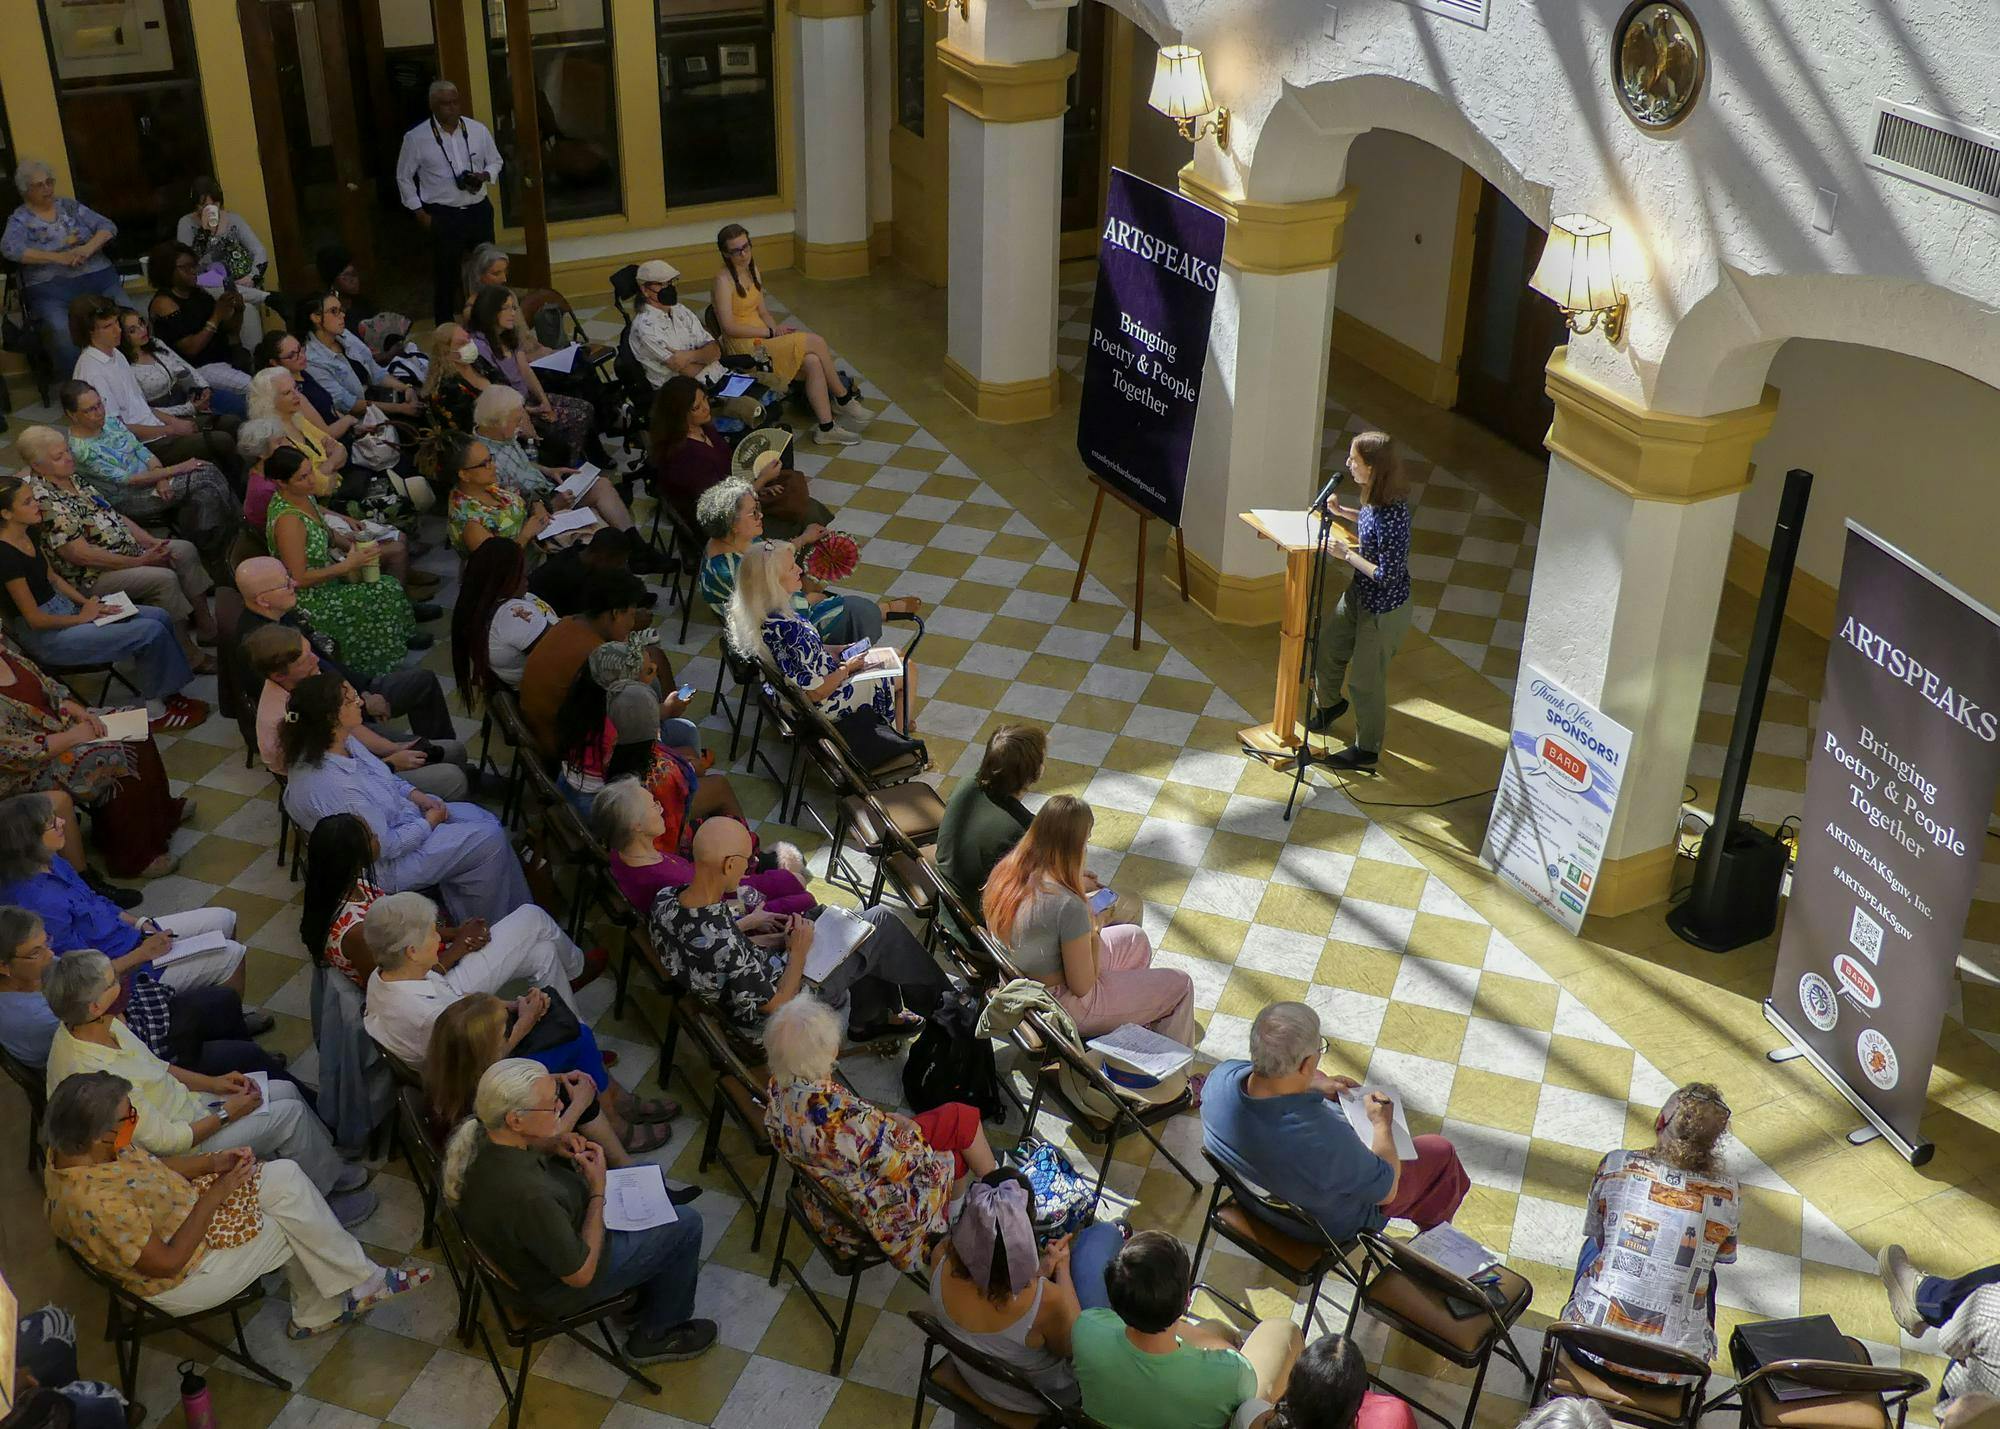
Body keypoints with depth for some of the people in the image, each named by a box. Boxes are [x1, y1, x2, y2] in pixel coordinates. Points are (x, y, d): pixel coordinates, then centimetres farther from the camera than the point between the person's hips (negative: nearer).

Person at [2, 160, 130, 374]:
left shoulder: (70, 206, 19)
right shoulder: (19, 219, 9)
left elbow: (108, 227, 11)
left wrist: (88, 248, -11)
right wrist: (59, 257, -18)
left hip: (97, 276, 3)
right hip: (50, 287, -3)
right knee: (61, 331, -33)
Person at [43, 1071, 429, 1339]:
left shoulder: (72, 1150, -11)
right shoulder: (97, 1205, -38)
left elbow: (149, 1165, 6)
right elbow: (166, 1263, -28)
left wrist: (211, 1162, -8)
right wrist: (215, 1194, -22)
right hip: (183, 1279, -9)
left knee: (285, 1175, 1)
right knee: (294, 1221, -7)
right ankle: (363, 1284, 20)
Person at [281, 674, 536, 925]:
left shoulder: (341, 742, -7)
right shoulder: (331, 786, -36)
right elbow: (384, 846, -27)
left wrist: (416, 795, -2)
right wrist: (429, 822, -13)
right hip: (385, 866, -9)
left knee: (486, 820, 6)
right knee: (488, 840, -8)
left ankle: (518, 910, 18)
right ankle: (491, 928, 13)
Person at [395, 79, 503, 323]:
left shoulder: (479, 130, 1)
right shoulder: (416, 138, -6)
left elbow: (495, 162, 14)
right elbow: (404, 177, 4)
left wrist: (484, 176, -8)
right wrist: (420, 213, -2)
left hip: (478, 210, 3)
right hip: (442, 216, -3)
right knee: (445, 276, 3)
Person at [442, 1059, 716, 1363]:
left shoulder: (477, 1132, -21)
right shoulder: (528, 1197, -43)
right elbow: (580, 1275, -27)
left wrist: (551, 1145, -12)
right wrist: (598, 1190, -21)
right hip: (557, 1286, -8)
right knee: (687, 1224, 5)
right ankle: (656, 1335, 27)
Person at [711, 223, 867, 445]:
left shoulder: (752, 270, 12)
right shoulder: (723, 281, -13)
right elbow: (729, 327, -19)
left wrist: (779, 332, -4)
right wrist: (772, 332, -15)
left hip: (763, 338, 8)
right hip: (744, 347, -8)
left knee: (813, 362, -19)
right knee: (816, 342, -18)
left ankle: (826, 428, -16)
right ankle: (844, 398, -2)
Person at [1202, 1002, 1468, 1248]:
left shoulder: (1221, 1077, -29)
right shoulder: (1324, 1137, -46)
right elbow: (1386, 1191, -24)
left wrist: (1315, 1085, 0)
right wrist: (1383, 1124, -10)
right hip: (1332, 1221, -5)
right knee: (1440, 1152, 15)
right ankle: (1433, 1229, 48)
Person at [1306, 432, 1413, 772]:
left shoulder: (1392, 514, -34)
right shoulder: (1375, 498, -8)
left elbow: (1387, 574, -30)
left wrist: (1348, 555, -22)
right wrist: (1343, 512, 2)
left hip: (1384, 610, -9)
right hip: (1359, 595, 9)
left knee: (1365, 680, 8)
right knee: (1328, 646, 25)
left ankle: (1367, 751, 29)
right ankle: (1328, 703, 55)